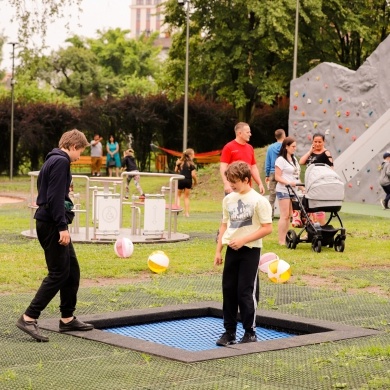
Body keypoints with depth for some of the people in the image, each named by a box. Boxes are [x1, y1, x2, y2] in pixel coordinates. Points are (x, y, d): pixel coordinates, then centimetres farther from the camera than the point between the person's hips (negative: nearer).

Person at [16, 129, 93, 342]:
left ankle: (68, 318, 19)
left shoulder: (53, 160, 17)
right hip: (51, 224, -10)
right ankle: (28, 318, -7)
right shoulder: (61, 161, -14)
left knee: (72, 269, 13)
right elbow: (55, 197, -22)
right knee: (58, 273, -8)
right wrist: (62, 227, -22)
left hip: (50, 223, 10)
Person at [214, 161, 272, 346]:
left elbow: (267, 228, -13)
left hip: (250, 251, -6)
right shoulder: (228, 199, 7)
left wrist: (243, 240, -18)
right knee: (229, 290, 6)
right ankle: (229, 331, 15)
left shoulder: (258, 200, -11)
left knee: (246, 292, -3)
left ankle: (250, 332, 10)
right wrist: (218, 249, 10)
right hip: (231, 249, 6)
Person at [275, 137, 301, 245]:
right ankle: (281, 241, -7)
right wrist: (288, 183, -25)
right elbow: (277, 177, -12)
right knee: (284, 216, -9)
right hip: (283, 190, -8)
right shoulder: (281, 160, -8)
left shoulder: (294, 159, 17)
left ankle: (285, 238, 11)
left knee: (289, 216, 6)